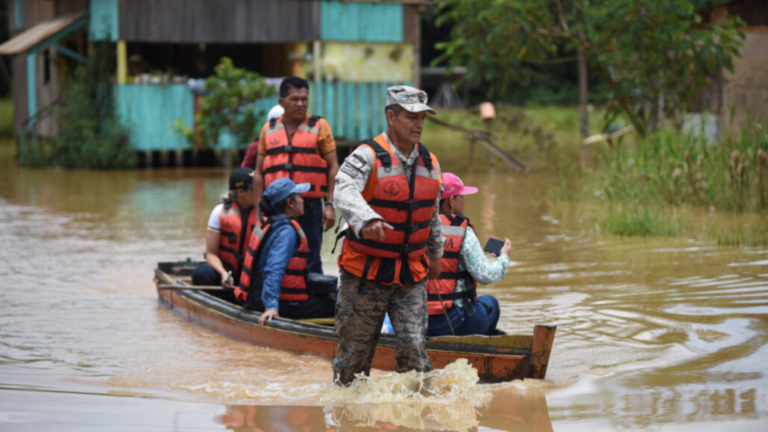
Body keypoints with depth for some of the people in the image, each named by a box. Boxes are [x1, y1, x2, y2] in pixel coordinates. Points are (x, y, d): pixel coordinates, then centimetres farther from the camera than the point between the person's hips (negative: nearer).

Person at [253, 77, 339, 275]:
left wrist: (330, 204, -8)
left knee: (310, 265, -1)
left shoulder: (319, 127, 4)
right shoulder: (269, 130, 11)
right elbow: (259, 173, 15)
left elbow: (333, 167, 1)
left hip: (309, 207, -3)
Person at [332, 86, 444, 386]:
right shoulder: (367, 156, -13)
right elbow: (344, 193, -32)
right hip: (366, 272, -4)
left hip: (412, 274, 4)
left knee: (414, 345, -8)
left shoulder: (430, 163, 8)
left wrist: (435, 256, 30)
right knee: (355, 347, 6)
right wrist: (366, 220, -51)